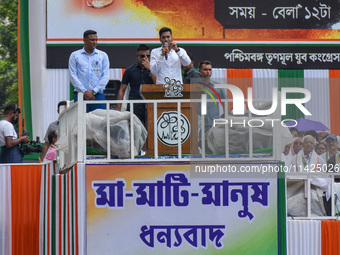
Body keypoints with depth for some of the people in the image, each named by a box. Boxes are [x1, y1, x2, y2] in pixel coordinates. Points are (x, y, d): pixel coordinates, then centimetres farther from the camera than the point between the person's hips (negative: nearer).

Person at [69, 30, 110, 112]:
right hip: (80, 95, -1)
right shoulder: (75, 55, 9)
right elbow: (73, 76, 2)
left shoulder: (103, 55, 12)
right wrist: (84, 92, -9)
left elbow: (106, 76, 4)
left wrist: (93, 91, -7)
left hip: (98, 95, 1)